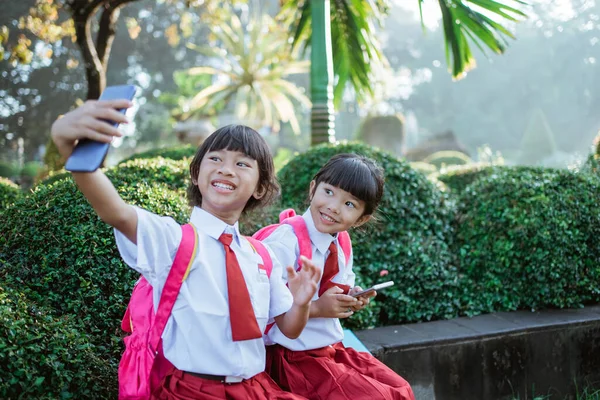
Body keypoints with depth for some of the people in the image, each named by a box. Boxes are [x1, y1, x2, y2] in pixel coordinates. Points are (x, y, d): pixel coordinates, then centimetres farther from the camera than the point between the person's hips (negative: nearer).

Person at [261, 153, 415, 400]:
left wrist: (350, 299, -4)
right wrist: (316, 308, -25)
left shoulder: (341, 246, 4)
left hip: (333, 348, 8)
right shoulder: (286, 242, -20)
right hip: (295, 356, -8)